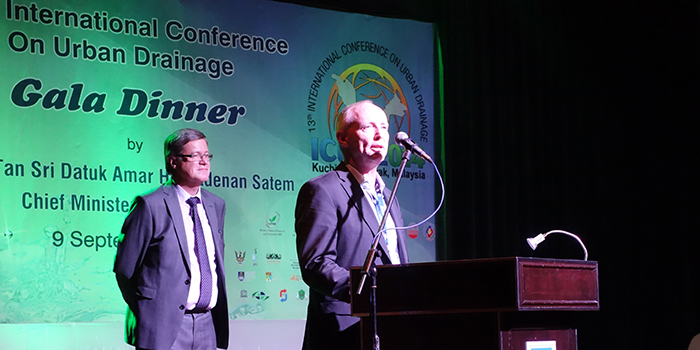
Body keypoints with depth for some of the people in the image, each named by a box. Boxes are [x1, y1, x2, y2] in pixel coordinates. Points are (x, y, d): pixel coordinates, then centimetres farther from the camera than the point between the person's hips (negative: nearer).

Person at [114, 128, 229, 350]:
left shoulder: (216, 205, 12)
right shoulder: (151, 206, -7)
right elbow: (124, 267, -3)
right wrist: (147, 311, 2)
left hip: (207, 325, 5)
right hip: (164, 325, -5)